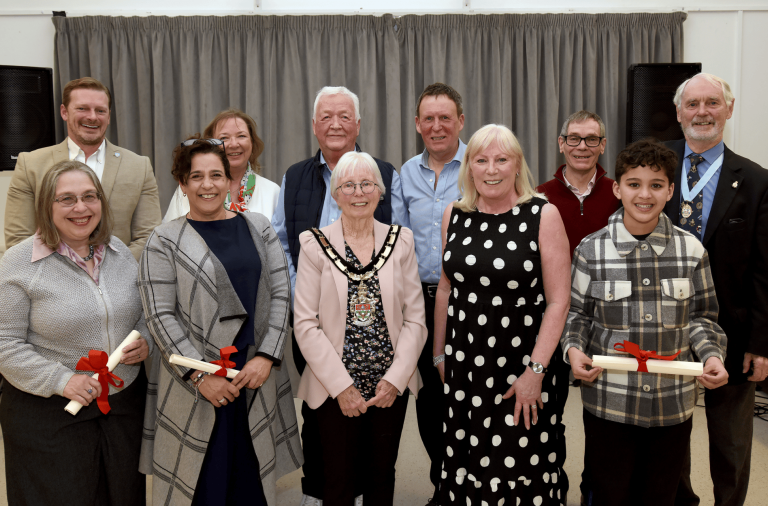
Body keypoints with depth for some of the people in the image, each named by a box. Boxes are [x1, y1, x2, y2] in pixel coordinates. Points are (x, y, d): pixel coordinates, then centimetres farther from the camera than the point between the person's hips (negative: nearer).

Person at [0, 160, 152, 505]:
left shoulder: (119, 251, 5)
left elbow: (145, 311, 16)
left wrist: (146, 342, -5)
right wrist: (61, 380, -19)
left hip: (126, 405, 5)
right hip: (49, 416, -4)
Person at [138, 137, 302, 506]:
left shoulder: (258, 228, 9)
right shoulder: (164, 241, 0)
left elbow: (280, 295, 5)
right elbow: (160, 315, -6)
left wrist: (267, 357, -7)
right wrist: (199, 375, -12)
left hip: (257, 377, 3)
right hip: (194, 386, -2)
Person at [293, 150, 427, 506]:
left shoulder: (401, 240, 2)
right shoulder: (315, 244, -5)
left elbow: (415, 319, 2)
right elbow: (305, 324, -8)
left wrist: (395, 379, -8)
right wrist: (342, 386, -11)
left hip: (392, 388, 2)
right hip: (335, 391, -2)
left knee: (382, 476, 14)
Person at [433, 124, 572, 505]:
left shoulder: (543, 215, -8)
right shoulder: (454, 216, 6)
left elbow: (557, 301, -9)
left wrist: (535, 371, -13)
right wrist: (439, 354, 17)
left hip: (520, 369, -4)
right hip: (463, 367, 4)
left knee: (521, 471, 0)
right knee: (463, 467, 10)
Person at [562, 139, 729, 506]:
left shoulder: (691, 250, -1)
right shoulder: (591, 250, -5)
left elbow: (700, 316, 8)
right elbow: (577, 313, 6)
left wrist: (712, 355, -9)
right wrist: (573, 349, -12)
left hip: (673, 406, 2)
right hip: (608, 403, -1)